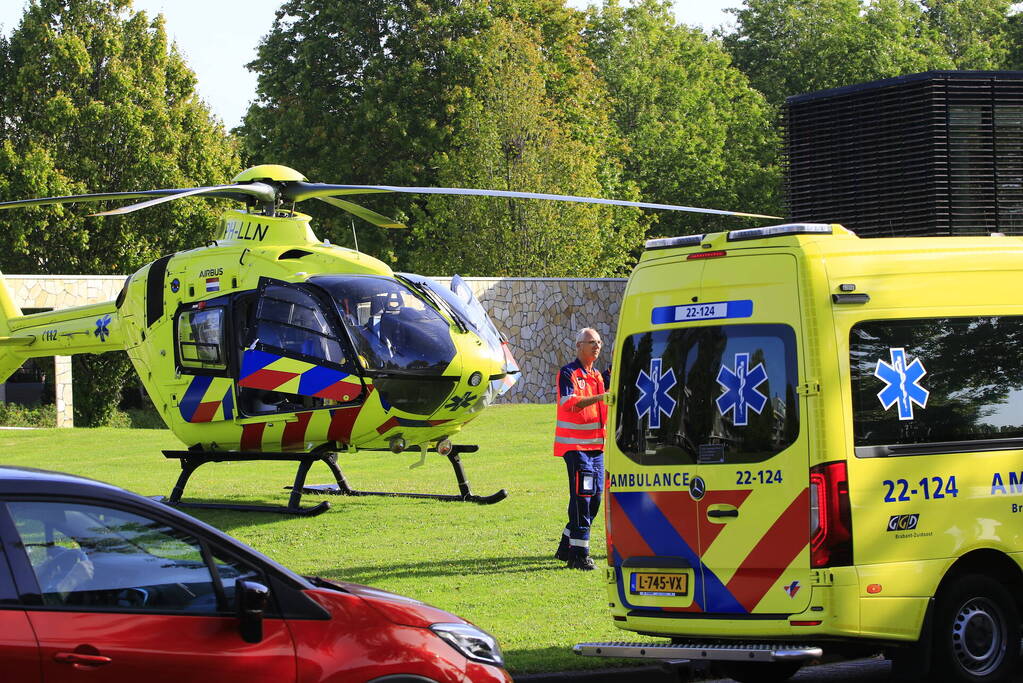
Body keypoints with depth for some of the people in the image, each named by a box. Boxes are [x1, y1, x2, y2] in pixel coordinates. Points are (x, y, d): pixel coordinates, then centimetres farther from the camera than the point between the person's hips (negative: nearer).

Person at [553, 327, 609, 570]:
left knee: (594, 497, 9)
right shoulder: (568, 373, -7)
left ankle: (567, 548, 21)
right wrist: (600, 397, -34)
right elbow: (569, 402, -24)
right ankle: (578, 555, -14)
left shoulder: (597, 376, 19)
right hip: (575, 445, -8)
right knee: (582, 496, -13)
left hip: (596, 445, 8)